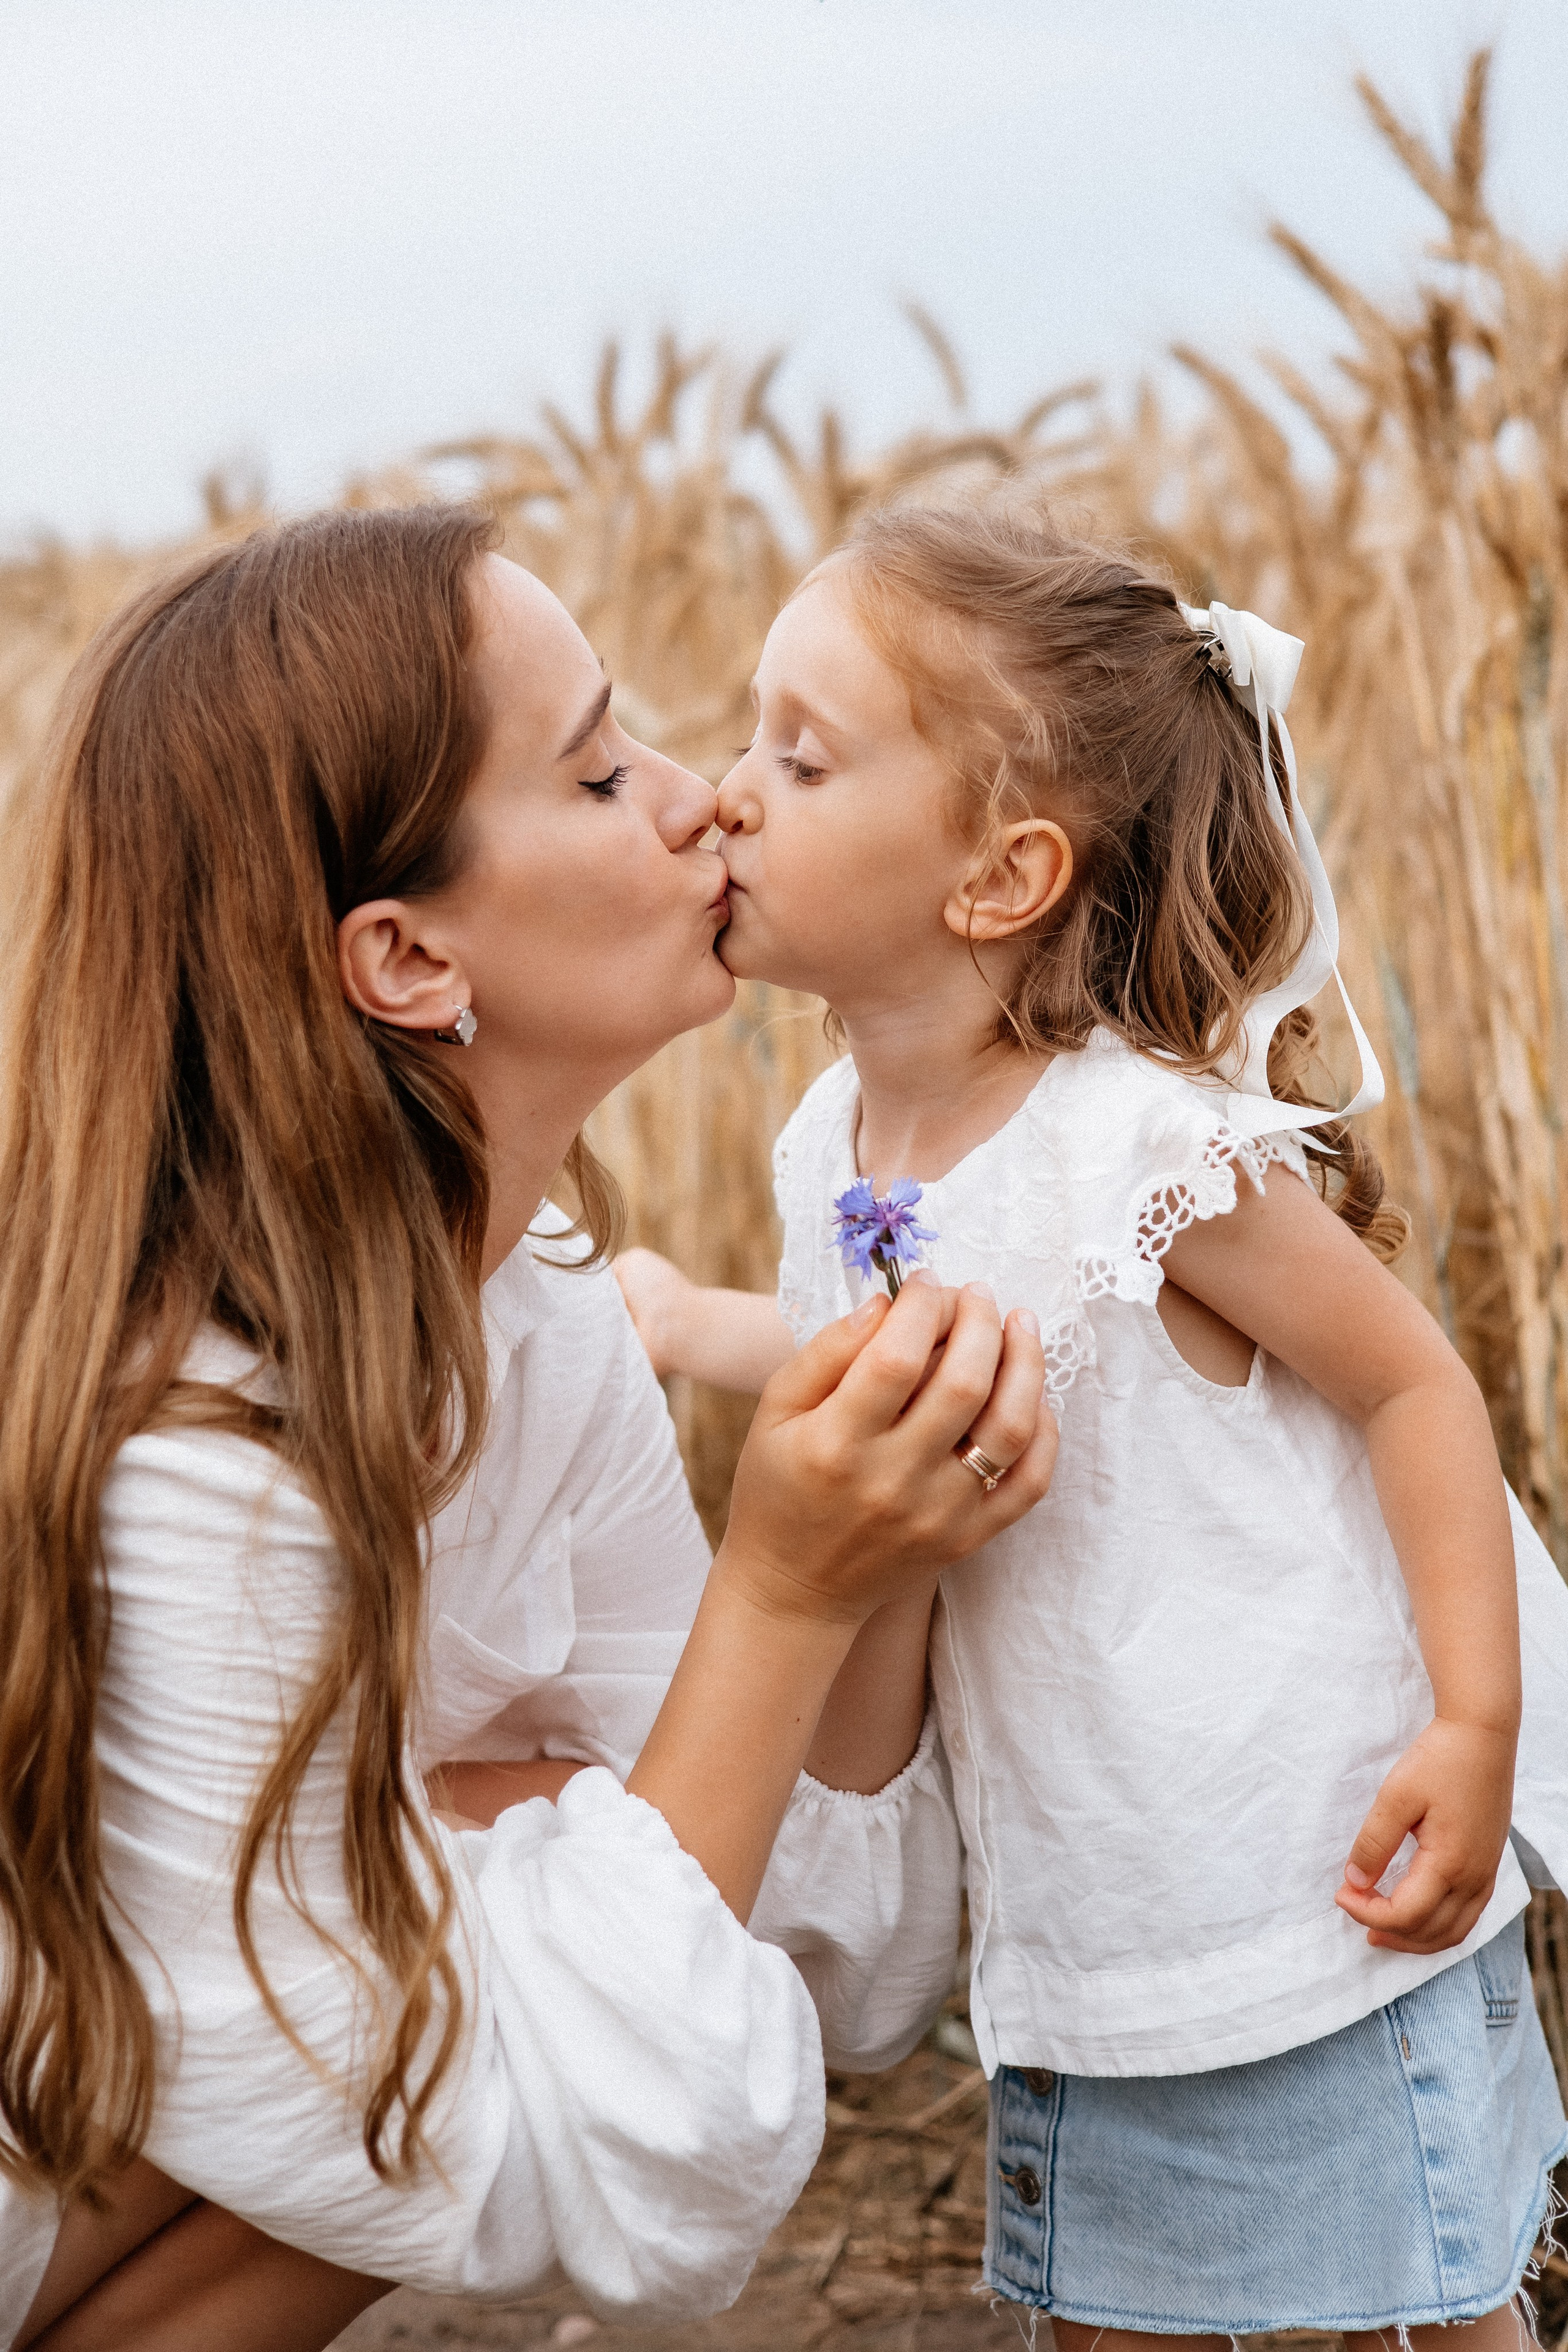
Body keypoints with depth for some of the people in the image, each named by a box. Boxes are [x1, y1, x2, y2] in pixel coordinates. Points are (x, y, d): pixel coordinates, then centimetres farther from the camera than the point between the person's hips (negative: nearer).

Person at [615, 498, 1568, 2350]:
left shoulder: (1154, 1147, -23)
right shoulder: (835, 1147, -3)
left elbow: (1414, 1385, -17)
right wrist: (681, 1323, 20)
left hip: (1318, 1908, -6)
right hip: (1073, 1932, 7)